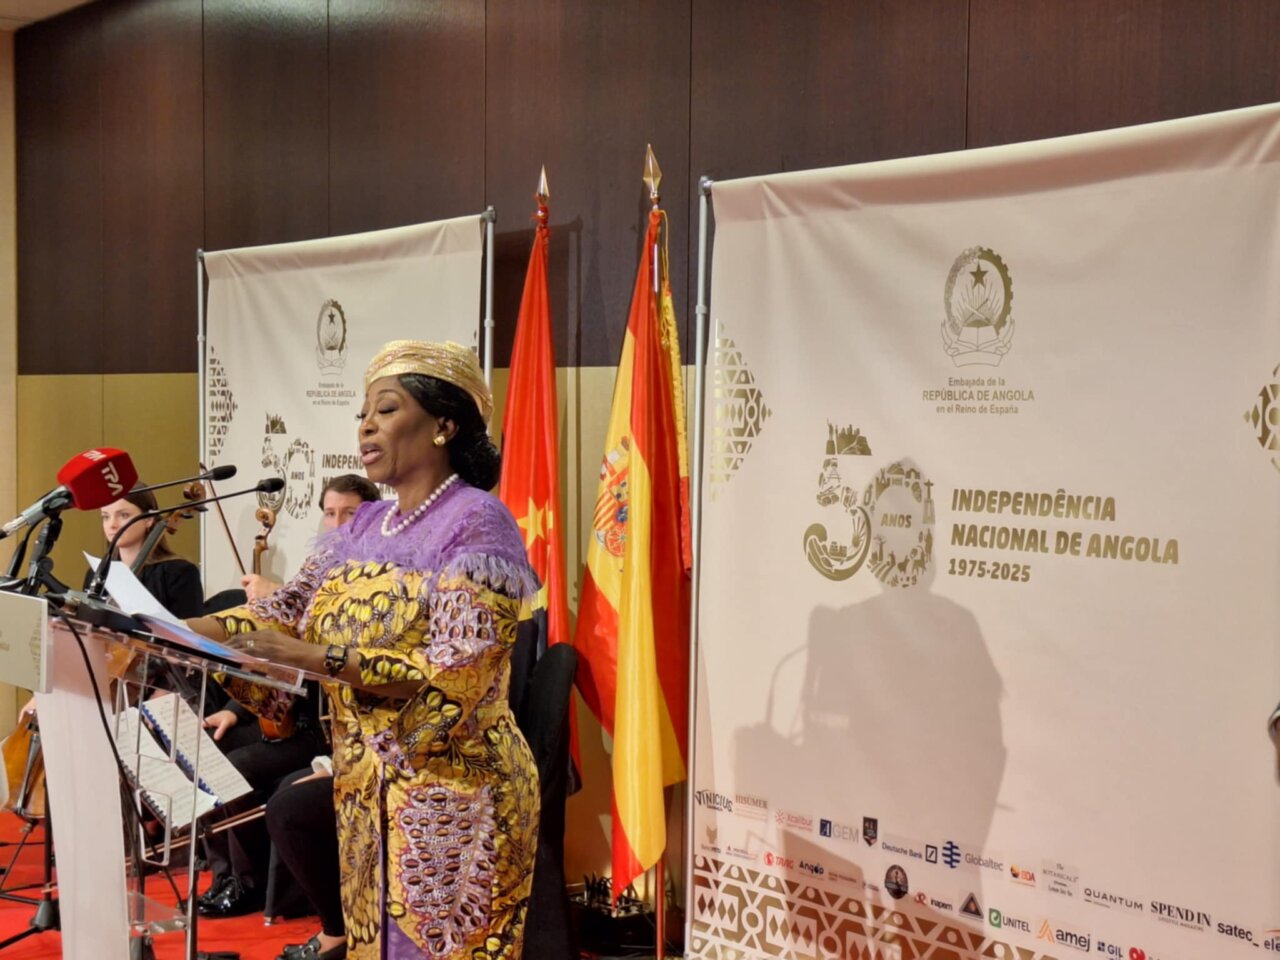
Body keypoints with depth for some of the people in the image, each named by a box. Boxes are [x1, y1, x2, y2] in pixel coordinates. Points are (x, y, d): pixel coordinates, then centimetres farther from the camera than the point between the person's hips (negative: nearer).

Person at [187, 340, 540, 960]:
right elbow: (285, 611, 8)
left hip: (448, 796, -7)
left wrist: (314, 658, -27)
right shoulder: (363, 528, 11)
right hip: (366, 790, 7)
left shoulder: (477, 524, -14)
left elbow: (454, 676, -23)